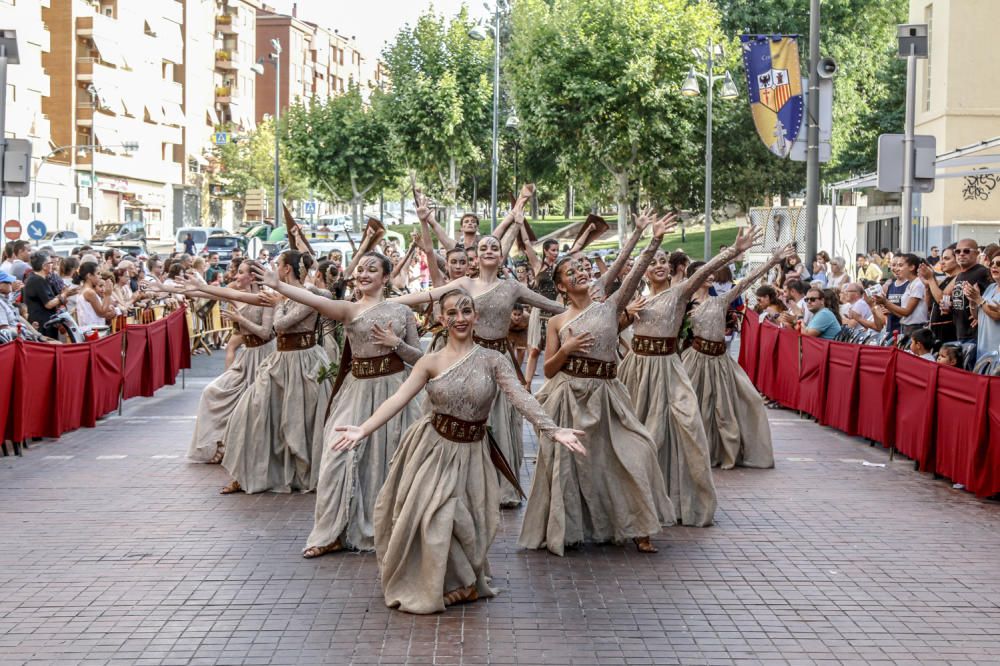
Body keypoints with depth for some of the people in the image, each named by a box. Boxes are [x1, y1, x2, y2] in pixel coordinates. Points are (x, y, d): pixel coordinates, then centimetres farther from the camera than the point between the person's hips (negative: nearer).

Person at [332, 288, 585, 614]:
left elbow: (521, 398, -15)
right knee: (420, 516, 1)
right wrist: (363, 429, -24)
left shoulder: (492, 360, -5)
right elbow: (398, 399, -11)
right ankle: (422, 585, 24)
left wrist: (553, 430, -30)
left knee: (454, 520, -3)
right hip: (431, 447, 1)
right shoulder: (431, 362, -4)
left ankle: (460, 583, 24)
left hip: (469, 451, -1)